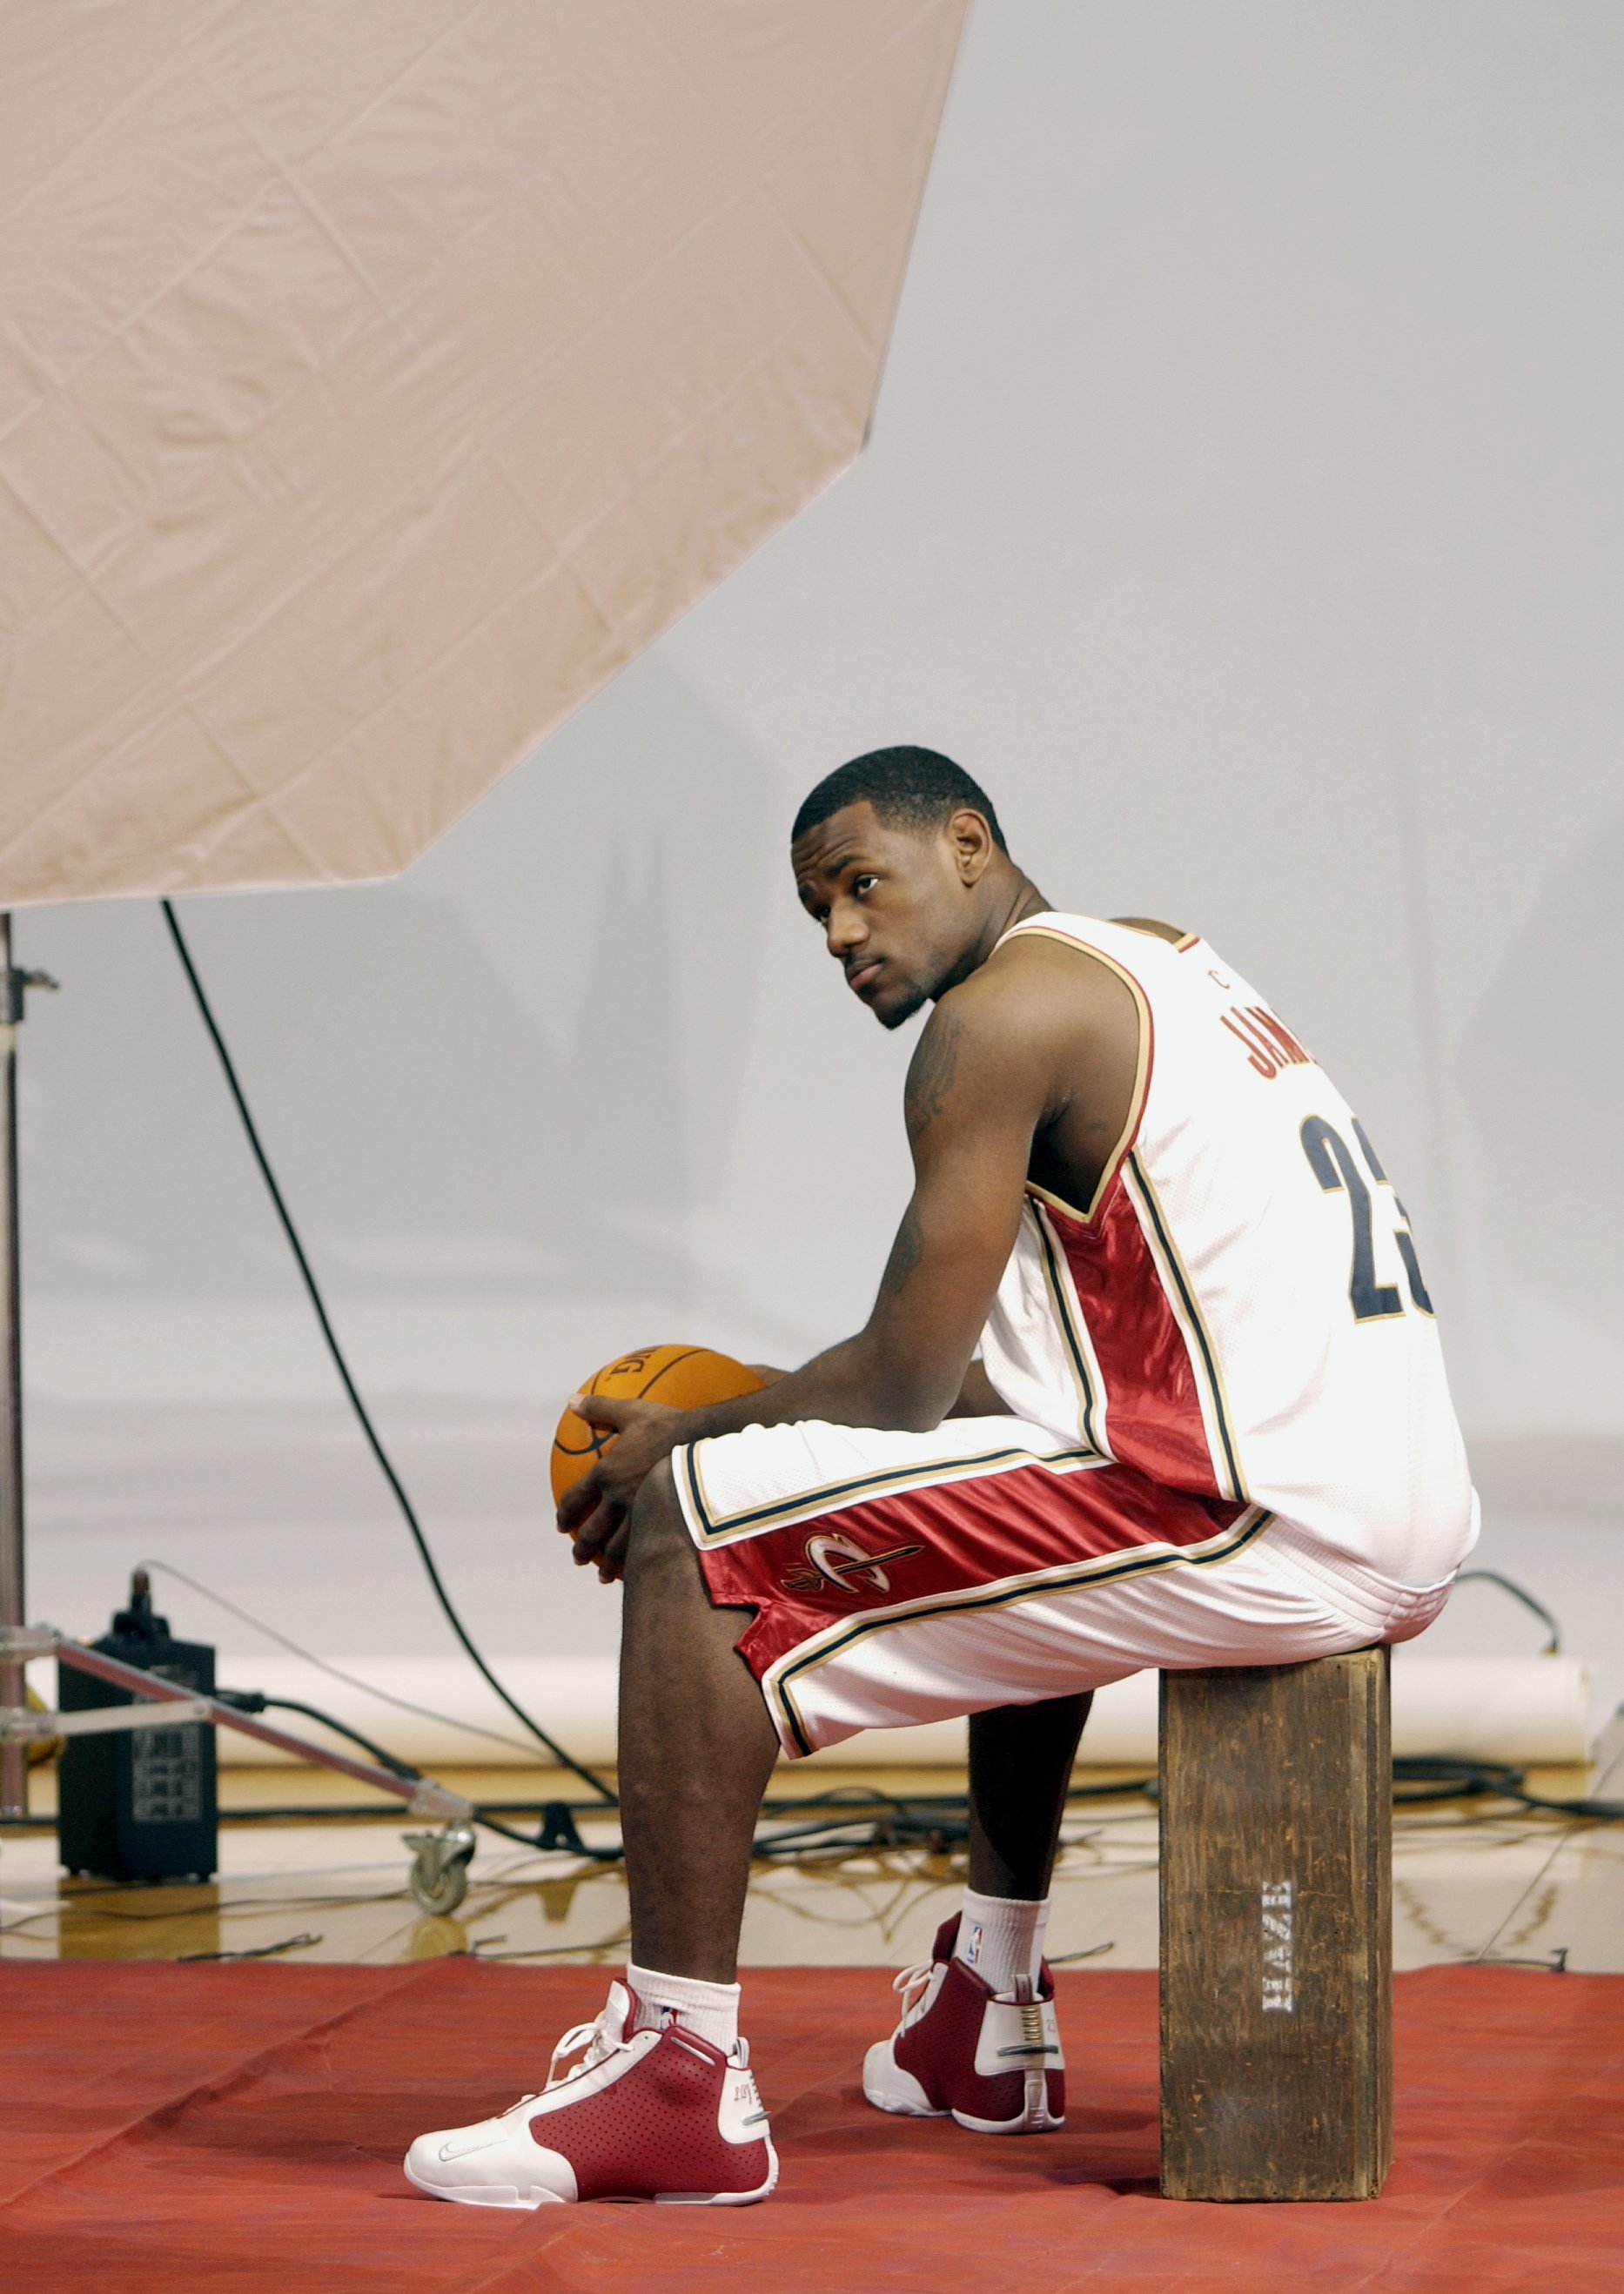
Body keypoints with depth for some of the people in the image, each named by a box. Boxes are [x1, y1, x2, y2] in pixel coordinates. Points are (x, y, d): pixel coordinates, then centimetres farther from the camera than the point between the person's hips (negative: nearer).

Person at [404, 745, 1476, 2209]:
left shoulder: (1004, 1008, -5)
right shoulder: (1160, 967, 24)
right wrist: (761, 1421, 28)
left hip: (1255, 1528, -10)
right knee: (1023, 1497, 41)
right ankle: (991, 2021, 43)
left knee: (692, 1534, -5)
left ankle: (679, 2080, -6)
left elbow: (903, 1388, -6)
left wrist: (680, 1447, 9)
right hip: (1414, 1525, 10)